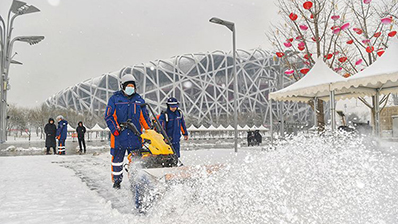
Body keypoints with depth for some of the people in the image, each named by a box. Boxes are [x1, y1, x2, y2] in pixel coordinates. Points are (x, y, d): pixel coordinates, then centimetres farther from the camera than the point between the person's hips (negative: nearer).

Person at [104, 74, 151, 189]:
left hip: (135, 136, 2)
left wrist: (149, 130, 7)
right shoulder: (115, 98, 4)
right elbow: (109, 115, -2)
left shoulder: (139, 100, 13)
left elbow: (144, 117, 18)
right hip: (119, 135, -2)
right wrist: (115, 128, -15)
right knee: (117, 158, 6)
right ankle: (116, 181, 22)